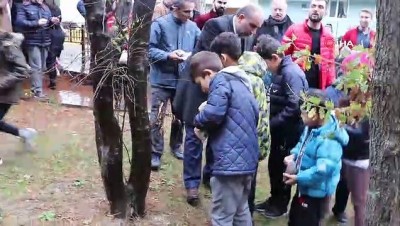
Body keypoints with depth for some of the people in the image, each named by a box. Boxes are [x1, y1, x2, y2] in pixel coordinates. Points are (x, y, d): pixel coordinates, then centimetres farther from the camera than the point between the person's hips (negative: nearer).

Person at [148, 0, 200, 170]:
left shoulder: (193, 27, 1)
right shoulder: (160, 24, -12)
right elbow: (149, 49, -13)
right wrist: (168, 56, -24)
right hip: (162, 79, -4)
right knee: (157, 118, -3)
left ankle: (176, 146, 36)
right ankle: (155, 153, 7)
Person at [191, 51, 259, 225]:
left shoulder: (221, 81, -8)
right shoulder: (241, 83, 18)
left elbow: (213, 113, -23)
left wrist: (198, 122, -1)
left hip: (230, 161, -9)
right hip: (248, 159, 9)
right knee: (241, 211, 21)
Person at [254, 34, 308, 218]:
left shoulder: (291, 73, -22)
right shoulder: (281, 71, 7)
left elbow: (294, 107, -27)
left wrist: (270, 123, -21)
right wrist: (269, 120, 1)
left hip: (290, 130, -8)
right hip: (279, 128, 8)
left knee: (283, 166, 7)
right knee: (274, 164, 17)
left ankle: (281, 204, 26)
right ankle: (274, 199, 34)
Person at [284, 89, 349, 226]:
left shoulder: (329, 139, -32)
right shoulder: (311, 127, -1)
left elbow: (323, 169, -37)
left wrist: (298, 178, -30)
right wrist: (294, 155, 0)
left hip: (316, 191, -10)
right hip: (305, 187, 10)